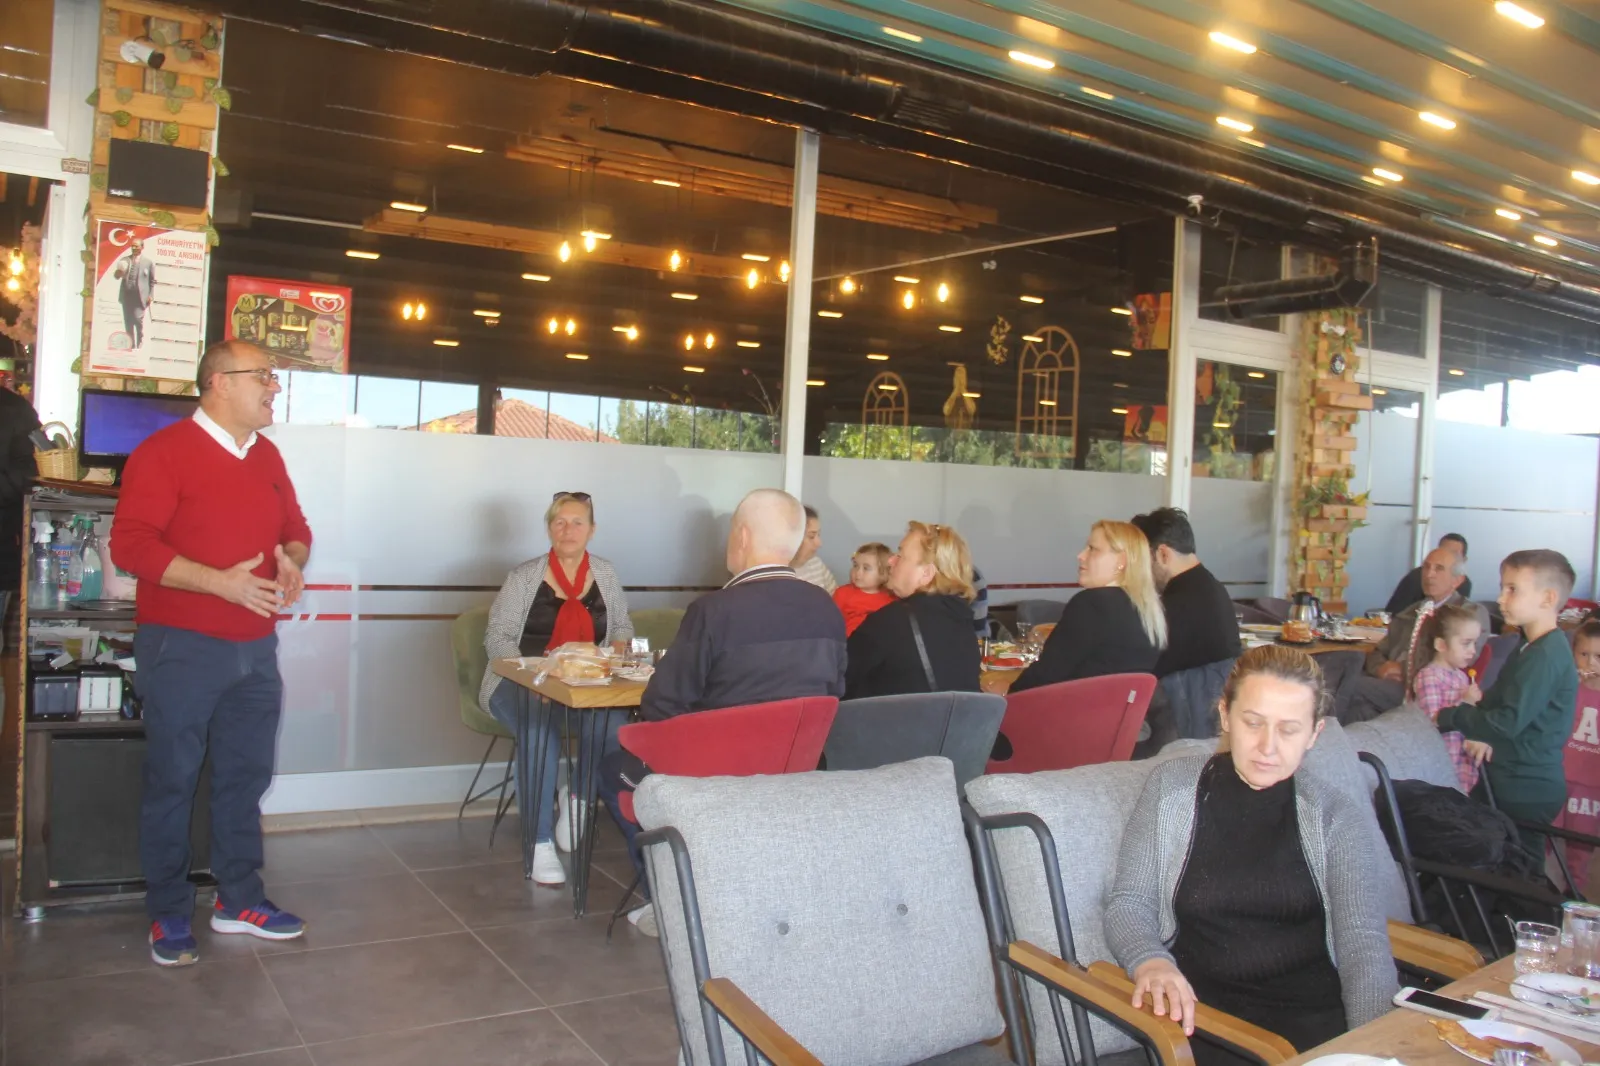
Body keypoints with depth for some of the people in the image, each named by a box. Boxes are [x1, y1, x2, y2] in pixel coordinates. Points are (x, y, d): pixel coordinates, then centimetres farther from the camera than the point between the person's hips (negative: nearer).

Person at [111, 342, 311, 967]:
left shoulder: (267, 457, 12)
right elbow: (131, 544, -16)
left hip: (255, 649, 6)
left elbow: (296, 528, 21)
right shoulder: (165, 451, -9)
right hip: (181, 649, -6)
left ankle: (239, 901, 26)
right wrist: (219, 581, -23)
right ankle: (168, 915, 18)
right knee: (172, 779, 4)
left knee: (246, 775, 13)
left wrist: (293, 562, -2)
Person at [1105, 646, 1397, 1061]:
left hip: (1312, 1010, 2)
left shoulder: (1333, 814, 6)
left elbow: (1365, 946, -2)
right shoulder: (1172, 786, 4)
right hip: (1202, 1008, -1)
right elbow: (1128, 902, 4)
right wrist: (1150, 962, -18)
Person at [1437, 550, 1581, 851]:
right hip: (1517, 781, 9)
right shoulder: (1530, 648, 11)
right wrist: (1476, 705, -1)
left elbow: (1509, 722, -26)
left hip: (1526, 790, -9)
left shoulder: (1545, 656, -22)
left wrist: (1451, 717, -15)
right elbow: (1501, 702, 17)